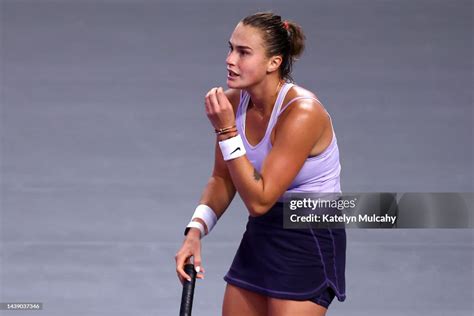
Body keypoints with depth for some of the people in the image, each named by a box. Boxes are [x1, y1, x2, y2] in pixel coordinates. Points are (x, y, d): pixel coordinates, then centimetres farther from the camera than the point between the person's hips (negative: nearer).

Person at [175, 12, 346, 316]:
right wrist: (195, 231, -7)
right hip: (261, 235, 8)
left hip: (309, 244, -7)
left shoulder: (302, 112, -25)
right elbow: (222, 180, 9)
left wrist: (226, 131, -27)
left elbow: (259, 200, -25)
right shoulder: (234, 101, -3)